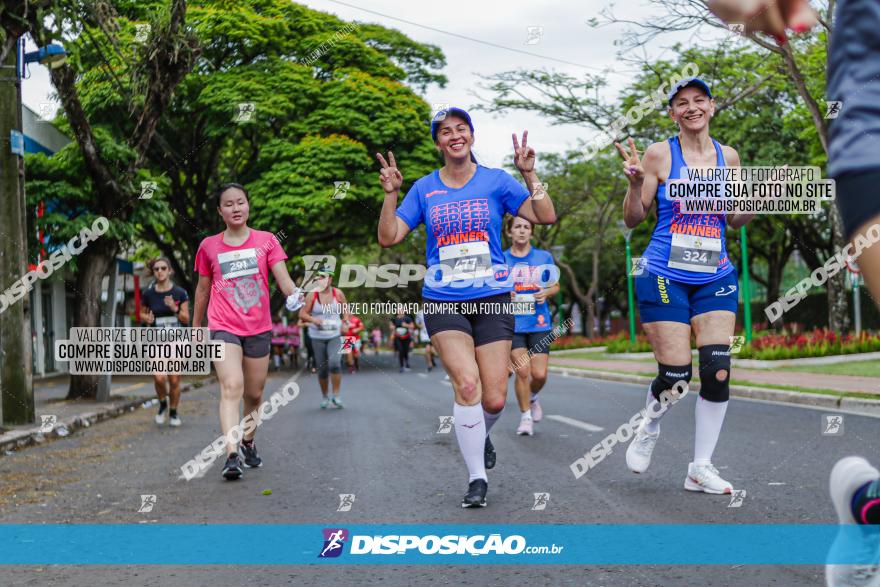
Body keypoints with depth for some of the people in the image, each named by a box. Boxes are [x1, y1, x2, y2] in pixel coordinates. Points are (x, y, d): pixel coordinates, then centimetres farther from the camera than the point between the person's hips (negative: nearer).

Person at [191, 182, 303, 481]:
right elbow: (203, 289, 15)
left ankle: (248, 443, 36)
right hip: (224, 328, -2)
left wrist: (294, 294, -28)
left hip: (259, 329, 2)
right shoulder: (209, 246, 5)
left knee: (254, 394, 12)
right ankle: (231, 456, -29)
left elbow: (282, 277, -6)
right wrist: (195, 329, 19)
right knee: (231, 388, -21)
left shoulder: (267, 241, 4)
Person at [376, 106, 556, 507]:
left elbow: (546, 217, -5)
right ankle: (476, 478, -6)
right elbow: (388, 237, 3)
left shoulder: (495, 181, 3)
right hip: (443, 302, 0)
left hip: (492, 298, 0)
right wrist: (391, 193, -8)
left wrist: (529, 175, -15)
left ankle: (480, 434, 33)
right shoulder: (424, 189, 7)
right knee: (466, 382, -19)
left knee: (494, 399, -4)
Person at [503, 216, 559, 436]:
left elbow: (555, 286, 14)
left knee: (539, 374, -4)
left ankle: (532, 397, 31)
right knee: (522, 371, -9)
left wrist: (546, 293, -8)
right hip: (512, 323, -1)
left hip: (539, 322, 1)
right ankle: (525, 416, 8)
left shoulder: (544, 257, 6)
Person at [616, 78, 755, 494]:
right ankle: (652, 422, 28)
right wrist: (636, 182, -19)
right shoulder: (660, 154, -4)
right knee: (675, 373, -7)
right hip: (665, 278, -3)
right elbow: (633, 219, -2)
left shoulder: (728, 157, 7)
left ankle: (701, 468, 7)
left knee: (718, 373, -6)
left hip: (715, 279, 4)